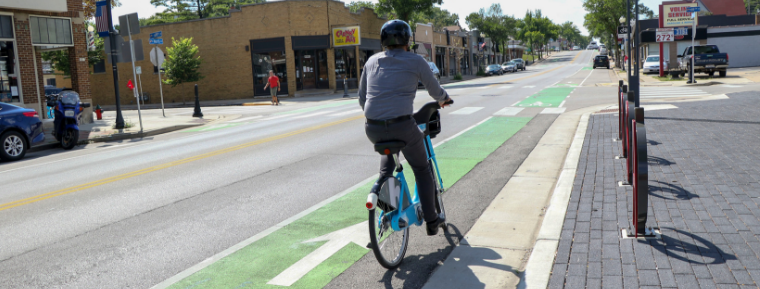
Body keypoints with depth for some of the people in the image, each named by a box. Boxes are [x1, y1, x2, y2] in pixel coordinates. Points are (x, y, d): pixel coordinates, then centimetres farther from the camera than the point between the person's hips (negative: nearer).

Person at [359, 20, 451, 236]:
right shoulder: (416, 61, 2)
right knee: (422, 170, 19)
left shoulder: (372, 61, 14)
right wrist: (444, 99, 34)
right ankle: (432, 221, 23)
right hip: (403, 126, -4)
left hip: (373, 129, 4)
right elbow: (436, 92, 11)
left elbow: (362, 99, 19)